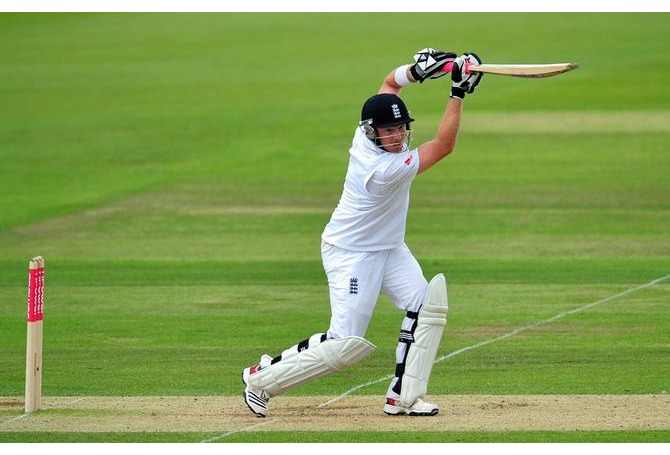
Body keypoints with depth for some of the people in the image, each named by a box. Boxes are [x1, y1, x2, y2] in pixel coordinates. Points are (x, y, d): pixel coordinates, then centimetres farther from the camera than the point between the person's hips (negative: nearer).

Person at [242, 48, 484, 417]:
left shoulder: (366, 132, -11)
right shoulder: (385, 169, -33)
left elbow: (390, 82, 5)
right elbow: (443, 146, -29)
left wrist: (417, 70, -16)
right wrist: (458, 93, -31)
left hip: (388, 248, 9)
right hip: (351, 254, -9)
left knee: (427, 304, -6)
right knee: (347, 344, -8)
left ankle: (403, 397, -2)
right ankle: (263, 378, 8)